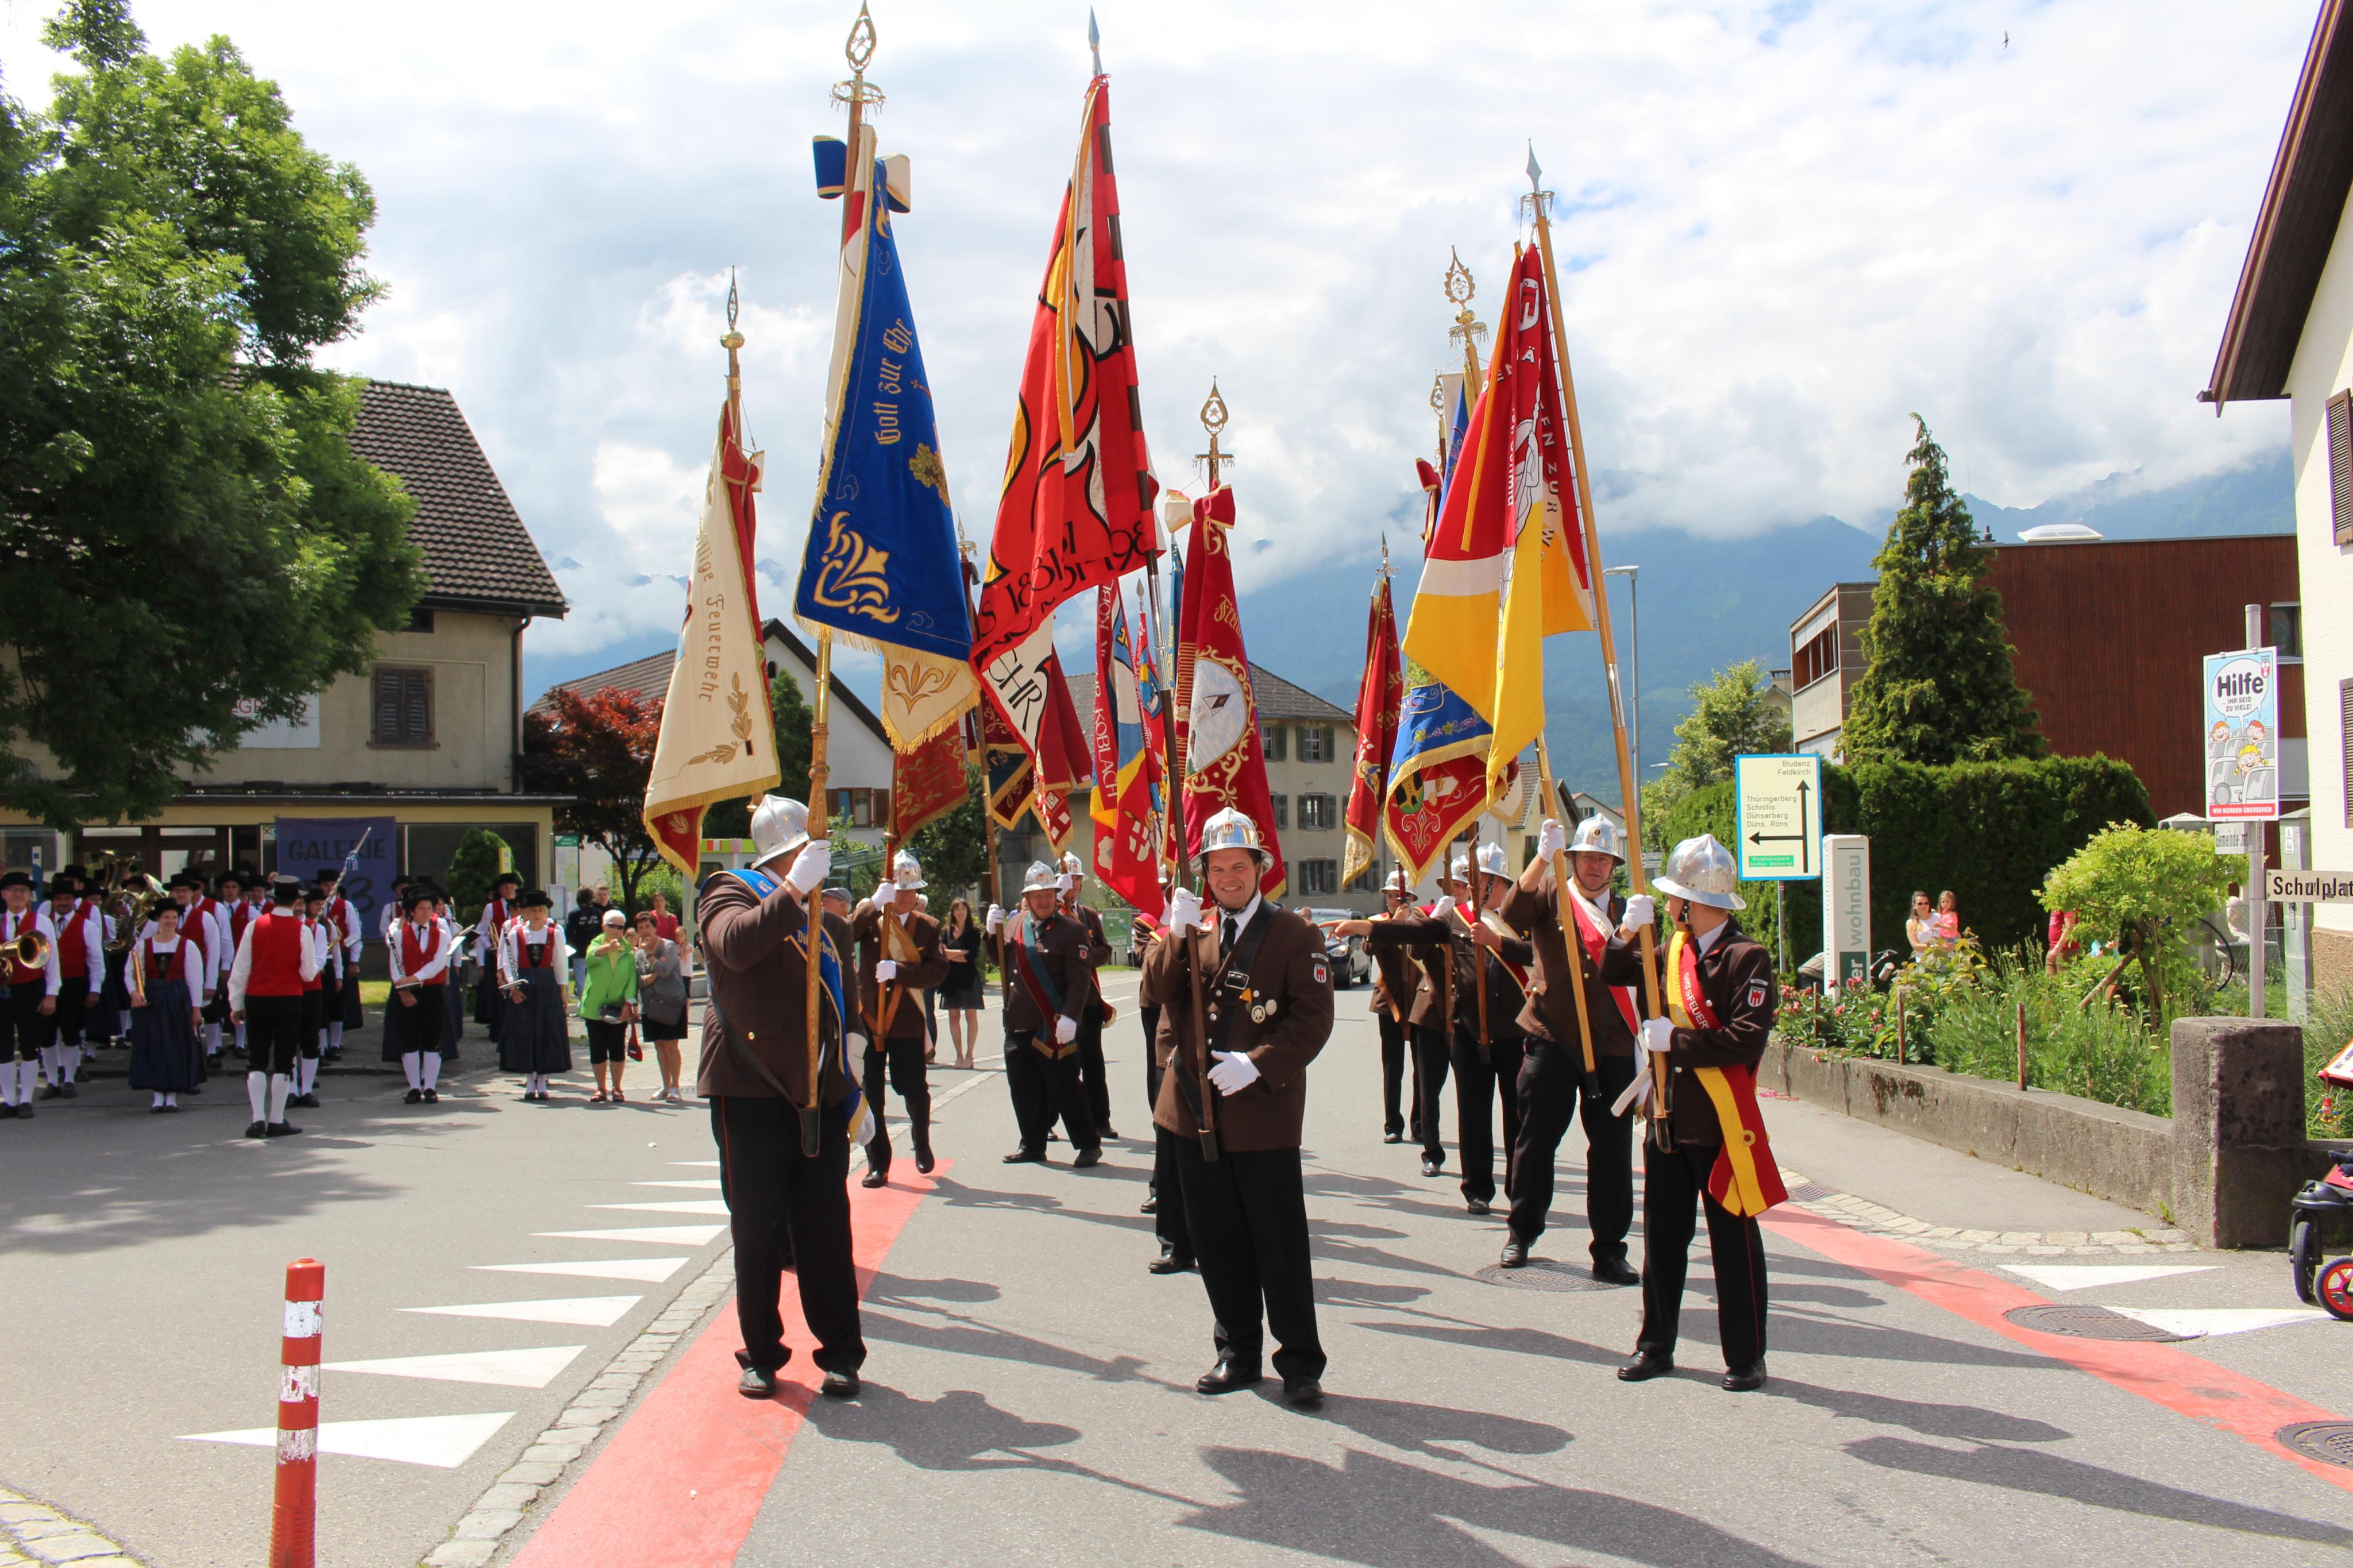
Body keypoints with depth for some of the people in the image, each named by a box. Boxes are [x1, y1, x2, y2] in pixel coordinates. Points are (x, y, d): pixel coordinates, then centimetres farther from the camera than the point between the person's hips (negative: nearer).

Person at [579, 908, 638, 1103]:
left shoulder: (628, 952, 5)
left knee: (618, 1049, 3)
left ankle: (617, 1088, 14)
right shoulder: (597, 944, 1)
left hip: (618, 1009, 1)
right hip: (594, 1007, 0)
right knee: (597, 1049, 3)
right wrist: (608, 947, -43)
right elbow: (591, 957, -23)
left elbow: (632, 979, 0)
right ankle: (601, 1089, 13)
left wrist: (629, 1003, -13)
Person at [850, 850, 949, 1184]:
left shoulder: (928, 926, 4)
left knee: (914, 1091, 4)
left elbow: (938, 970, -8)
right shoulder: (869, 917, 1)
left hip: (907, 1023, 0)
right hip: (867, 1019, 0)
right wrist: (874, 907, -26)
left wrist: (899, 970, -21)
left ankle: (922, 1143, 34)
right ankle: (877, 1164, 13)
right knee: (869, 1095, 0)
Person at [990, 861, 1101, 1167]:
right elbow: (1002, 964, 19)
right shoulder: (1014, 924, 10)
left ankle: (1089, 1146, 9)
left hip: (1054, 1027, -6)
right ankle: (1032, 1145, 23)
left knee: (1064, 1089, -2)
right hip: (1018, 1024, 6)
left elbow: (1080, 979, -13)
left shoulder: (1072, 930, -7)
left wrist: (1069, 1017, -24)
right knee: (1024, 1089, 11)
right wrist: (994, 932, 2)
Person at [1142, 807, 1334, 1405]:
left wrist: (1258, 1065, -19)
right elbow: (1157, 991, 0)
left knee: (1280, 1243, 0)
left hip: (1264, 1112, -4)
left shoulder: (1296, 935, -2)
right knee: (1218, 1242, 11)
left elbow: (1313, 1019, -8)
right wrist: (1177, 933, -13)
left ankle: (1300, 1364, 9)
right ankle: (1238, 1352, 24)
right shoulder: (1191, 931, 13)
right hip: (1197, 1112, 5)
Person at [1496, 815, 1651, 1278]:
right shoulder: (1552, 894, 5)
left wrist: (1630, 931, -19)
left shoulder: (1624, 911, 14)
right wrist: (1543, 857, -28)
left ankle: (1609, 1249, 8)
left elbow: (1622, 972, -1)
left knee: (1612, 1151, 1)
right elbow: (1514, 914, -18)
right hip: (1552, 1036, -2)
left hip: (1610, 1043, 2)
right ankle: (1522, 1233, 20)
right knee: (1536, 1140, 5)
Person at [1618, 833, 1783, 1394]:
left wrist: (1675, 1042, -19)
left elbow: (1747, 1039, -22)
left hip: (1720, 1123, -7)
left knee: (1734, 1241, 3)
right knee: (1662, 1236, 12)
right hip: (1669, 1116, 7)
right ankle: (1656, 1345, 22)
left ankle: (1746, 1357, 12)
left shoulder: (1746, 957, -13)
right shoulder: (1673, 949, 10)